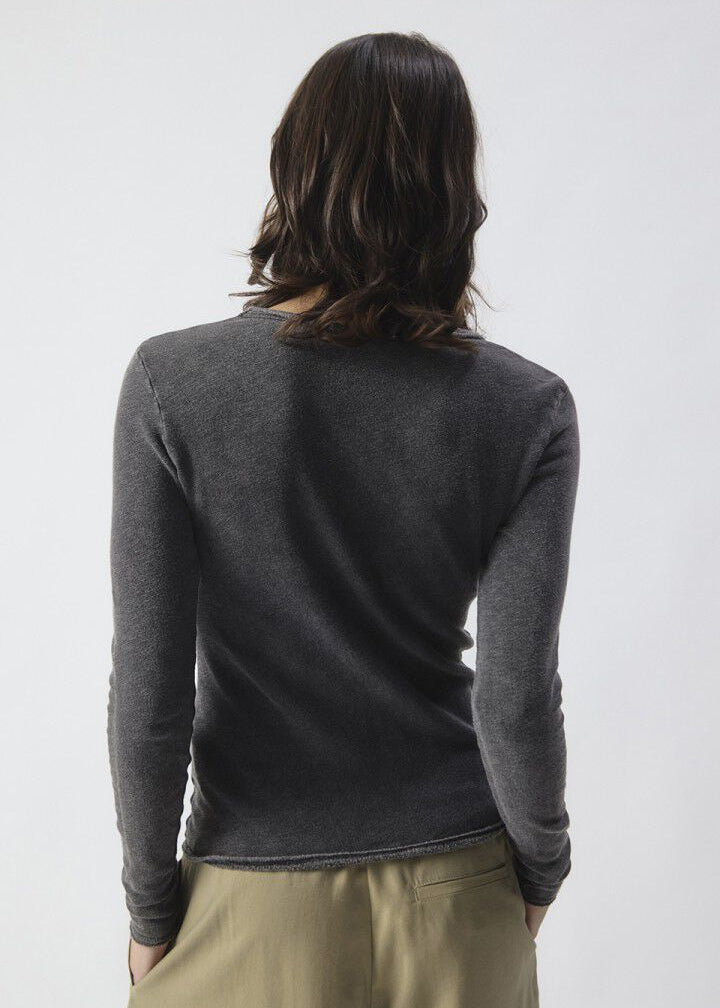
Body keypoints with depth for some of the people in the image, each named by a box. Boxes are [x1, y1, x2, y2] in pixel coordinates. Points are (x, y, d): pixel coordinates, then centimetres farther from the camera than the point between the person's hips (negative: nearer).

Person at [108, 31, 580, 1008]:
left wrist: (149, 906, 0)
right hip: (454, 894, 2)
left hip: (255, 900, -1)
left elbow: (149, 693, -14)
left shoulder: (170, 383, -16)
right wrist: (540, 869, 6)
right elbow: (517, 699, -13)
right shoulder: (529, 409, -14)